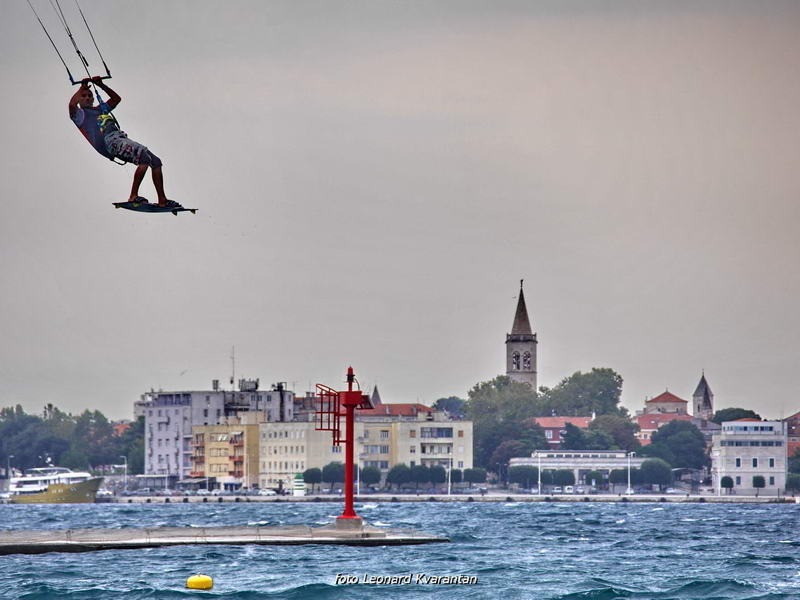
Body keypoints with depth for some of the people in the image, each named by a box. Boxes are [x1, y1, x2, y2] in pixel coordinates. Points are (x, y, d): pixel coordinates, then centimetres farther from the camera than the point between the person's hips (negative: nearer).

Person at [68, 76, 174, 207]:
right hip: (110, 141, -8)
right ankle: (133, 196, -28)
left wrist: (101, 85, 34)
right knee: (145, 157, -28)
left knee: (156, 161, -2)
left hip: (122, 139, 8)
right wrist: (82, 88, 3)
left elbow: (116, 98, 44)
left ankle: (162, 200, -1)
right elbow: (72, 104, -12)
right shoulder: (80, 114, 11)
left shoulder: (100, 109, 34)